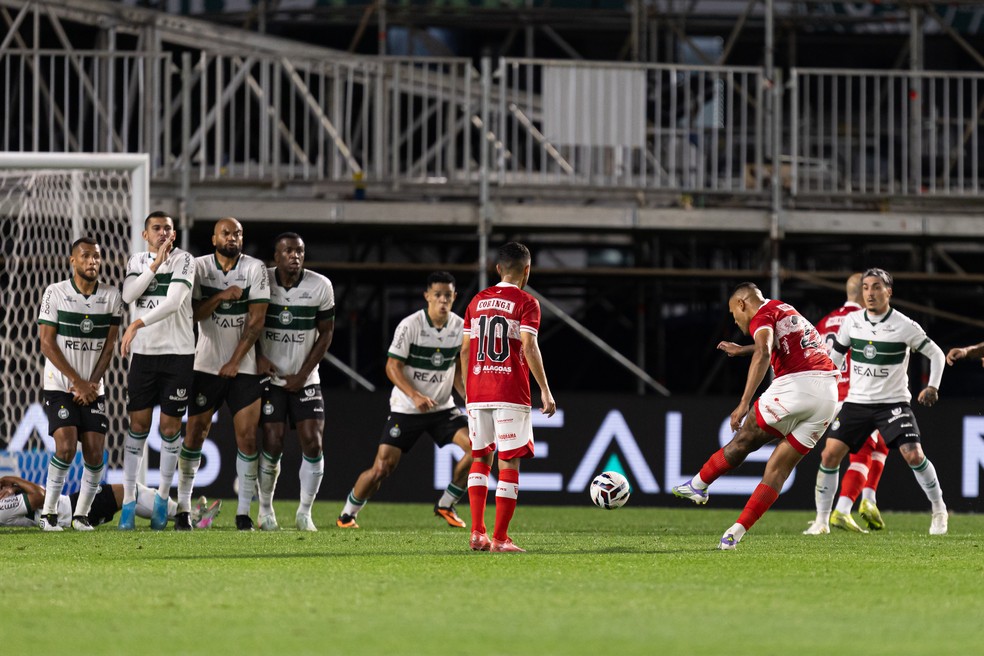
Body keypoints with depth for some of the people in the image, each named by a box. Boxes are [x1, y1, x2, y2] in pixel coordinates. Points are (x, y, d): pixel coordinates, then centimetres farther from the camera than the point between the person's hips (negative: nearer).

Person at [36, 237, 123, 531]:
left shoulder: (111, 297, 2)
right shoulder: (55, 294, -6)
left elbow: (109, 346, 3)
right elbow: (47, 344, -7)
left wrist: (92, 384, -8)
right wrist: (78, 382, -11)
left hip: (93, 389, 3)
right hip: (59, 386, -3)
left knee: (95, 453, -7)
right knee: (66, 446, -18)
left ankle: (81, 515, 6)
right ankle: (48, 513, -6)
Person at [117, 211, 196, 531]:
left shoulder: (183, 260, -5)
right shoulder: (137, 262, 9)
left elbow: (173, 302, -18)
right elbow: (129, 295, -9)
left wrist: (137, 324, -23)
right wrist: (155, 265, -15)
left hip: (178, 352, -3)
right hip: (143, 352, 3)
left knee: (170, 426, 1)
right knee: (138, 424, -1)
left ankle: (163, 496, 14)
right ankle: (129, 501, 0)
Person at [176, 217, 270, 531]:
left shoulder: (255, 269, -2)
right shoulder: (200, 267, 1)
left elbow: (256, 319, -5)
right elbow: (194, 313, -3)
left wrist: (235, 361, -9)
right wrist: (221, 296, -19)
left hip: (243, 367, 0)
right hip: (206, 364, 0)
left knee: (247, 436, -5)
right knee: (195, 433, 0)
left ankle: (244, 511, 0)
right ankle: (183, 506, 8)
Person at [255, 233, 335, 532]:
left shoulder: (320, 286, -5)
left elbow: (326, 333, 1)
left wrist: (302, 375, -5)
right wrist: (259, 357, -13)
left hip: (305, 379, 1)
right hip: (270, 376, -1)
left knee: (313, 442, -9)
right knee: (273, 443, -7)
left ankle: (305, 512, 3)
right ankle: (266, 509, 12)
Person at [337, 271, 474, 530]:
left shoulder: (460, 327, 0)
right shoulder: (410, 325, -14)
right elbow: (393, 367, -13)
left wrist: (468, 396, -3)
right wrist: (416, 396, -26)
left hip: (443, 407, 4)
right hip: (405, 409, -4)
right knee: (382, 468, -9)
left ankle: (446, 505, 3)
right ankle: (347, 514, 15)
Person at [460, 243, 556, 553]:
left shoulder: (478, 301, 12)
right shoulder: (526, 303, -3)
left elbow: (465, 349, 12)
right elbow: (528, 347, -13)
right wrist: (545, 390, -11)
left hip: (477, 393, 5)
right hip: (511, 394, -5)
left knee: (480, 458, 15)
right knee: (509, 463, -1)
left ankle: (477, 532, 7)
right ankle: (500, 538, -4)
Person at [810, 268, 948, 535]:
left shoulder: (905, 326, -9)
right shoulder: (852, 321, 2)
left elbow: (936, 354, 0)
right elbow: (836, 355, 15)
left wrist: (933, 387, -11)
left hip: (893, 402, -3)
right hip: (856, 401, 3)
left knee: (913, 455, -20)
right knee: (830, 454, -9)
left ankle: (939, 511, 1)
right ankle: (821, 520, 3)